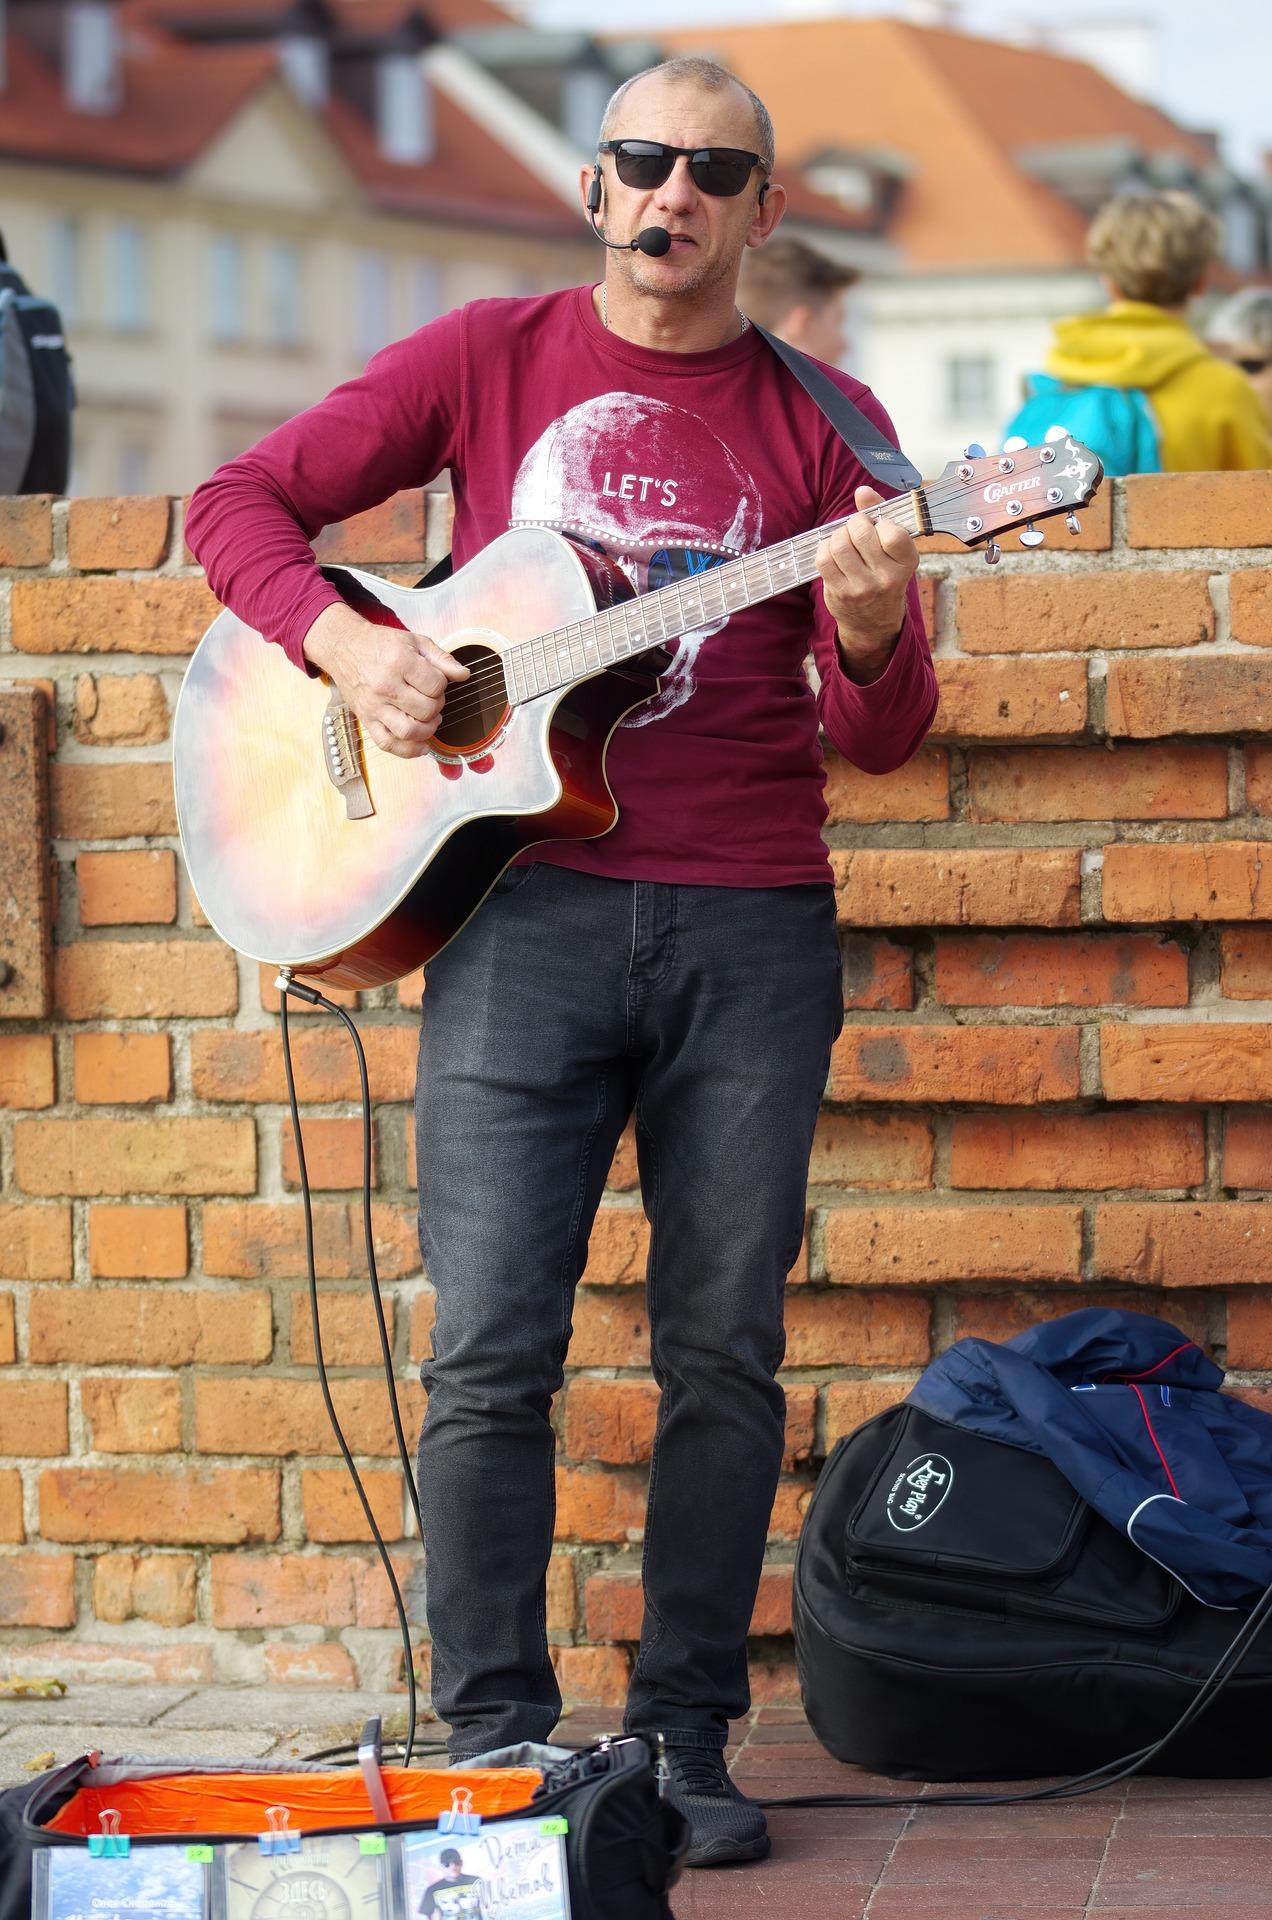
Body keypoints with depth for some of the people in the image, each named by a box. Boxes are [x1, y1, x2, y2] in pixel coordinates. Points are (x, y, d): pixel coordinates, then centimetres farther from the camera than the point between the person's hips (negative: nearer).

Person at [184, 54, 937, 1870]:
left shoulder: (821, 421, 8)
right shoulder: (491, 358, 7)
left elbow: (886, 734, 5)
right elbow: (240, 503, 8)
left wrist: (872, 635, -18)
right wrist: (346, 642, -9)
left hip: (754, 922, 1)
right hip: (524, 905, -1)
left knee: (724, 1348, 4)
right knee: (491, 1349, -4)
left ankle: (687, 1740, 14)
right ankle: (494, 1746, 6)